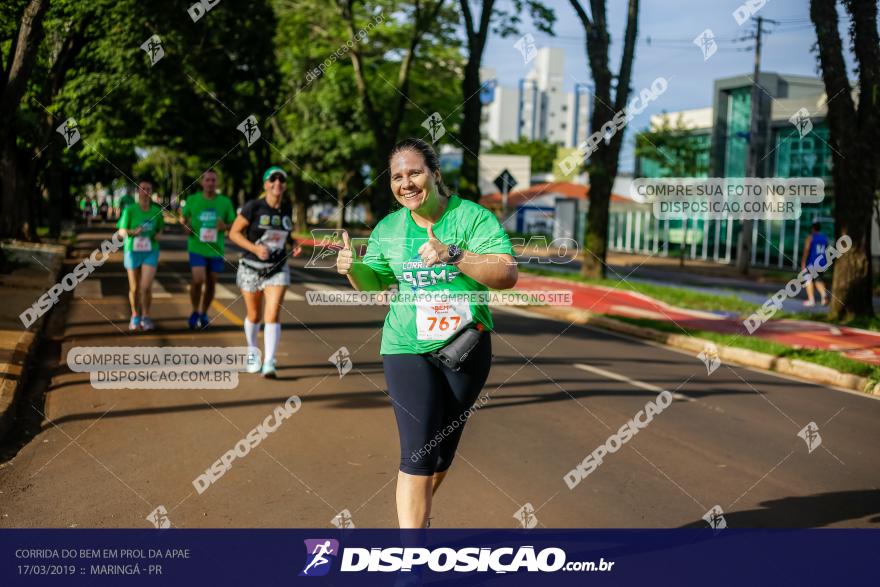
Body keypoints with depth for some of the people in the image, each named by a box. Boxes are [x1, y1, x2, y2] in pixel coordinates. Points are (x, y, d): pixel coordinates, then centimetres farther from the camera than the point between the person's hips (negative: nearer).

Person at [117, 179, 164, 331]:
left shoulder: (157, 211, -4)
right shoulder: (130, 209, -9)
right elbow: (121, 231, -5)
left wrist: (157, 235, -10)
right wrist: (133, 232, -25)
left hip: (150, 252, 0)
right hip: (132, 251, 0)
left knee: (146, 287, -14)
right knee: (134, 288, 9)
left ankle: (146, 316, 7)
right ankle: (135, 317, 30)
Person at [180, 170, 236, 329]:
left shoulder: (225, 202, 1)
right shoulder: (192, 200, 2)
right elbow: (183, 217, 18)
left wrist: (225, 226, -15)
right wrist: (185, 225, -4)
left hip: (216, 250, 2)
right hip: (197, 248, -1)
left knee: (211, 284, 9)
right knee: (198, 280, -17)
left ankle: (203, 313, 31)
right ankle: (195, 312, 7)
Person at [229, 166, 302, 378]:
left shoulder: (287, 208, 1)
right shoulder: (253, 207, -12)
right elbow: (234, 233, -8)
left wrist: (295, 244, -1)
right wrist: (254, 248, -22)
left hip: (278, 269, 2)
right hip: (252, 269, -2)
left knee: (272, 315, -12)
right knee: (254, 315, 12)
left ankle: (269, 363, -12)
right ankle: (252, 353, 38)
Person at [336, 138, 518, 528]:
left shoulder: (472, 216, -9)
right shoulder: (388, 228, 3)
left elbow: (508, 275, -19)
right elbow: (373, 284, 13)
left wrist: (454, 255, -33)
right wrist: (352, 268, -10)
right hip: (407, 349, 0)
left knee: (443, 452, 15)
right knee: (418, 456, -11)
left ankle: (418, 514, 40)